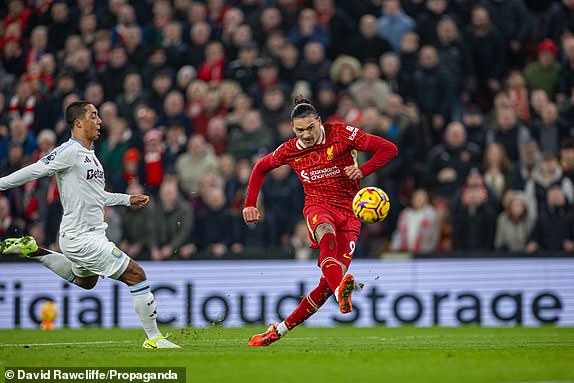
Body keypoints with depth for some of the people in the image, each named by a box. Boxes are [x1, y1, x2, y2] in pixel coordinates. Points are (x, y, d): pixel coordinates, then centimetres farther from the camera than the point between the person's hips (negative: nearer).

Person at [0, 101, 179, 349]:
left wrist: (128, 199, 24)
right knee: (136, 276, -10)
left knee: (84, 281, 34)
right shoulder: (70, 151, -15)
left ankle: (32, 251, 29)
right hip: (81, 238, -10)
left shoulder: (89, 154, 13)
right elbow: (34, 171, -16)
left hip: (93, 234, 10)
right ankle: (153, 338, -4)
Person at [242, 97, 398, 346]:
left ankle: (279, 330, -1)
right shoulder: (289, 150, 3)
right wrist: (250, 204, 13)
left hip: (348, 211, 0)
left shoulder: (342, 135, -6)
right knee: (327, 233, -41)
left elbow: (388, 149, -7)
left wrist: (362, 171, -20)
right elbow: (260, 168, 22)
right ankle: (340, 291, -65)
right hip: (317, 205, 0)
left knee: (328, 284, -12)